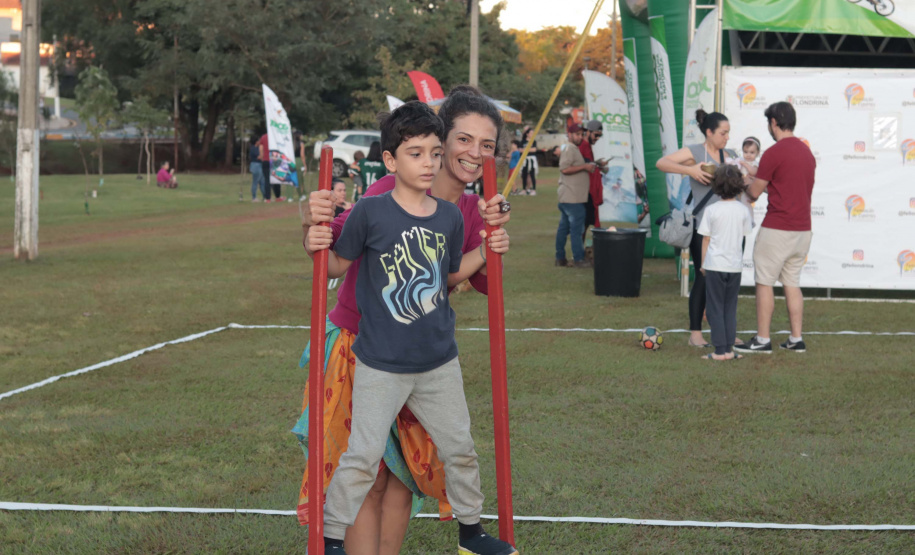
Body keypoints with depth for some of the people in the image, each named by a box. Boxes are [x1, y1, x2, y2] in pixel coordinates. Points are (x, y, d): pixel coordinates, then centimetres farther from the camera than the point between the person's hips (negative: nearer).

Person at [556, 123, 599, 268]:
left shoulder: (575, 150, 22)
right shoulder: (569, 150, -10)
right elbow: (564, 169, -22)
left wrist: (590, 167, 21)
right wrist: (585, 166, -19)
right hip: (572, 198, -10)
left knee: (564, 227, 10)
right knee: (576, 228, -10)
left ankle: (560, 258, 13)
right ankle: (578, 259, -11)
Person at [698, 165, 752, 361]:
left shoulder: (711, 210, -8)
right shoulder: (742, 210, -1)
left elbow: (706, 240, -3)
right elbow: (745, 235, 9)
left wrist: (703, 264, 8)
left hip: (715, 264, -3)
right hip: (735, 265, 3)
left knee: (715, 308, 2)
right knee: (730, 308, 11)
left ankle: (720, 350, -2)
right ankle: (729, 349, 8)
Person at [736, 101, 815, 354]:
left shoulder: (774, 153, -14)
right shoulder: (807, 151, 11)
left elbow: (755, 192, -8)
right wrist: (757, 172, 30)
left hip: (777, 230, -8)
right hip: (803, 230, 8)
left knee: (765, 282, 0)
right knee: (792, 283, 13)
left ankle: (762, 340, 2)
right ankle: (796, 339, 12)